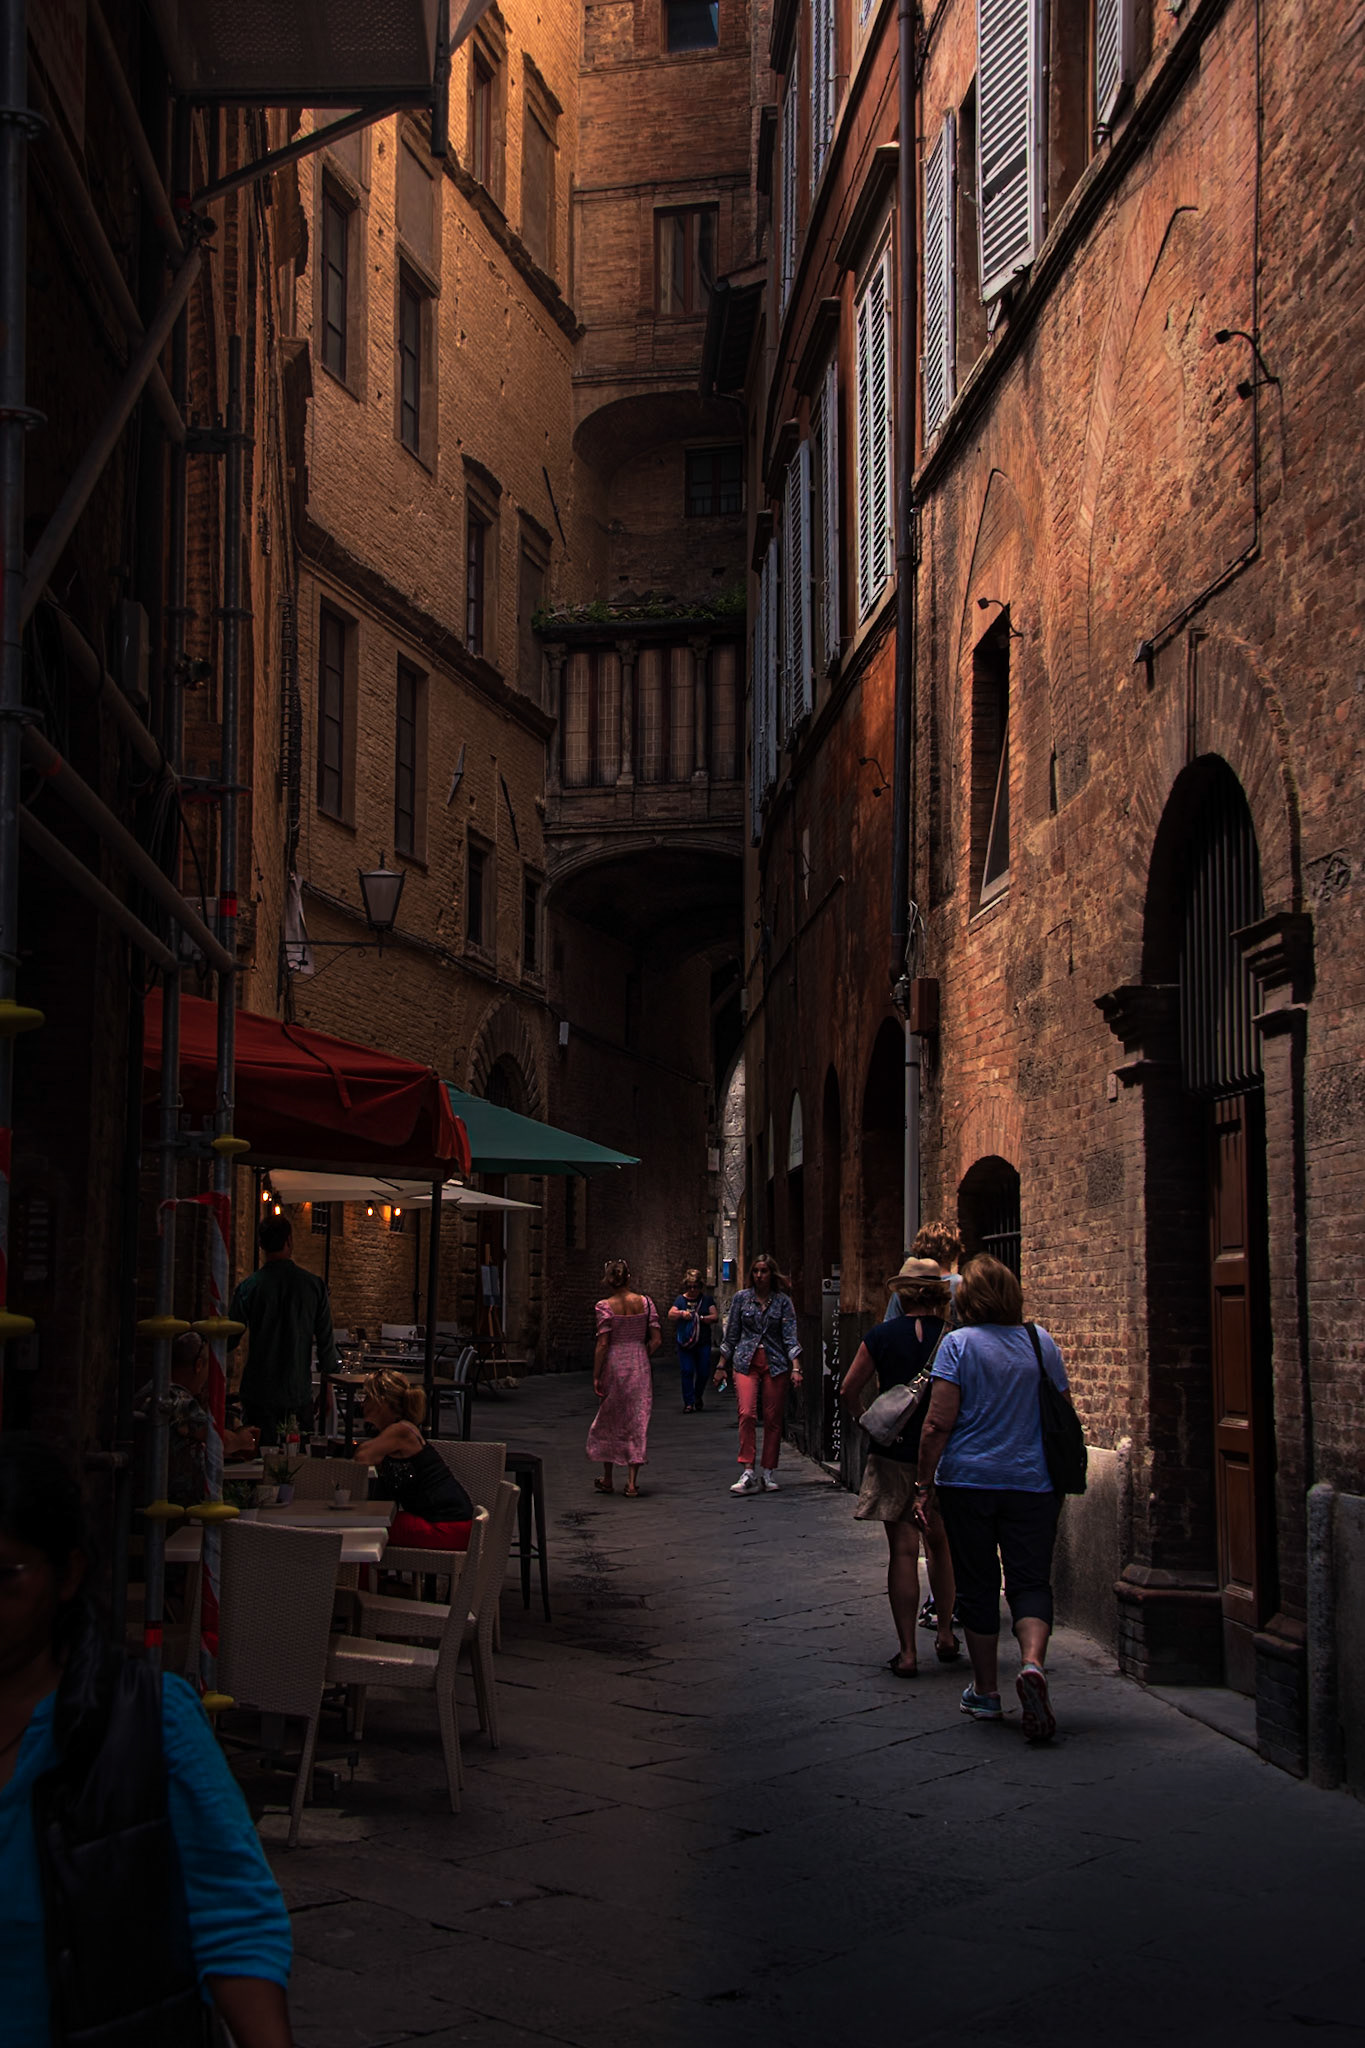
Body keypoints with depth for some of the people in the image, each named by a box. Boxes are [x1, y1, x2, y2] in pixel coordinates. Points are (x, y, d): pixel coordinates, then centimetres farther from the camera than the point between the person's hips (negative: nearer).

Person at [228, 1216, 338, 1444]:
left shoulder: (248, 1286, -7)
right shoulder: (314, 1285, -3)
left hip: (259, 1393, -1)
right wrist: (329, 1376, 14)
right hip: (299, 1393, 1)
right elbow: (326, 1341, 1)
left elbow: (230, 1341, 1)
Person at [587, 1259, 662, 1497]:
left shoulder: (605, 1306, -9)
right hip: (640, 1367, 2)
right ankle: (632, 1483, 4)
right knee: (637, 1422, 7)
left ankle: (608, 1480, 23)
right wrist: (641, 1358, 12)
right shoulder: (645, 1302, 0)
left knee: (608, 1422, 14)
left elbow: (602, 1345, -12)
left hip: (614, 1365, -2)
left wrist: (596, 1376, -6)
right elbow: (657, 1339, -2)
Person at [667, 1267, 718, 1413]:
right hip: (685, 1342, -1)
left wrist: (700, 1318, -14)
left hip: (703, 1342, 1)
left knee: (704, 1372, 1)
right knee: (687, 1371, -7)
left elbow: (715, 1317, 2)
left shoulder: (707, 1299, 9)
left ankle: (698, 1397, 26)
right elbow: (670, 1315, -7)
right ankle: (689, 1403, -2)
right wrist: (681, 1313, -27)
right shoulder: (681, 1299, 6)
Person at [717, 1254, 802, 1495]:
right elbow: (731, 1334, 11)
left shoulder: (783, 1301, 3)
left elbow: (790, 1337, -1)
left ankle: (769, 1474, 12)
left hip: (775, 1364, 0)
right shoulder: (741, 1298, 5)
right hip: (746, 1363, 0)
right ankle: (747, 1473, -18)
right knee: (747, 1414, -16)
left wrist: (796, 1368, -11)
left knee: (773, 1419, 2)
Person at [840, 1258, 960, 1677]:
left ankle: (907, 1651, -1)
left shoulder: (882, 1336, -4)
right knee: (939, 1544, 18)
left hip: (894, 1453, -1)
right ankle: (946, 1635, 25)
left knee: (902, 1551, 1)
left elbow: (849, 1390, -3)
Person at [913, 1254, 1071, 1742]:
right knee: (1030, 1581, 3)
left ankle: (986, 1692, 17)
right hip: (1033, 1482, 2)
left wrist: (922, 1486, -4)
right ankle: (1032, 1663, -23)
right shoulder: (1041, 1341, 4)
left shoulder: (958, 1344, -7)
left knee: (978, 1586, 9)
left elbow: (939, 1423, -11)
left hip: (968, 1481, -2)